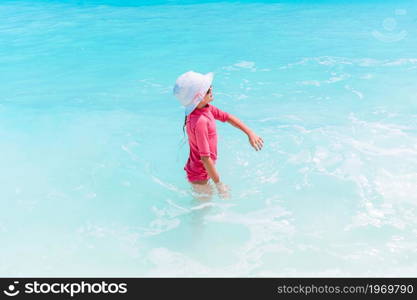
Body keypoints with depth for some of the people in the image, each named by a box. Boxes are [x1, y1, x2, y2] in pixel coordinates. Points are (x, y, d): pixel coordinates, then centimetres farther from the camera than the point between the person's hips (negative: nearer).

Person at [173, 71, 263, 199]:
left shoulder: (206, 108, -8)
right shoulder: (199, 122, -34)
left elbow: (228, 117, 7)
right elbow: (205, 158, -30)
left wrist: (250, 133, 3)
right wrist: (219, 184, -22)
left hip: (203, 170, 8)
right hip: (200, 176, -8)